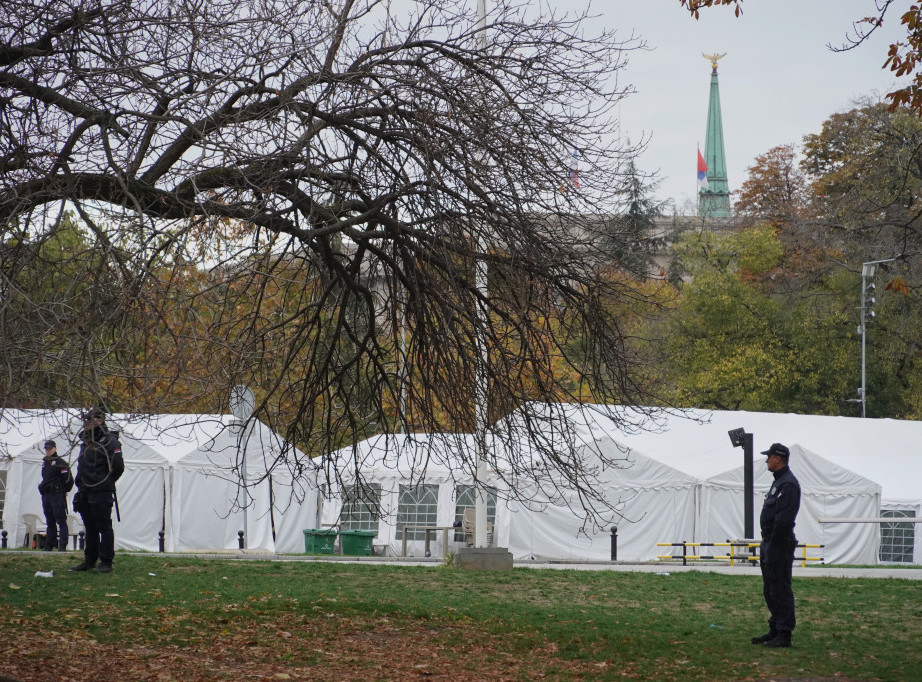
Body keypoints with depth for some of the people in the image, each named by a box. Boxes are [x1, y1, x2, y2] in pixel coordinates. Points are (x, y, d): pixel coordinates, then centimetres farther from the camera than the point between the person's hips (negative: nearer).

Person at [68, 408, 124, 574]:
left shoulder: (109, 441, -9)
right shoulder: (85, 443, 17)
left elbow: (118, 466, -14)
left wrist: (106, 482, -2)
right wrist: (82, 485, 17)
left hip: (101, 493, -8)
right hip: (85, 493, 8)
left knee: (104, 528, -5)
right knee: (90, 528, 14)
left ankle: (106, 562, -2)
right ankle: (90, 560, 21)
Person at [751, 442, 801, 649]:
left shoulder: (788, 484, -16)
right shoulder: (779, 481, 18)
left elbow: (784, 519, -22)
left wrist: (772, 547, -21)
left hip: (779, 546, -11)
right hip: (770, 543, 11)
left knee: (780, 589, -8)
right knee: (770, 590, 16)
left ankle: (784, 635, -5)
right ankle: (775, 630, 24)